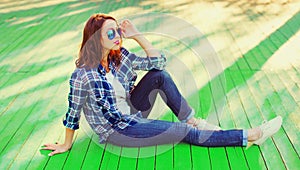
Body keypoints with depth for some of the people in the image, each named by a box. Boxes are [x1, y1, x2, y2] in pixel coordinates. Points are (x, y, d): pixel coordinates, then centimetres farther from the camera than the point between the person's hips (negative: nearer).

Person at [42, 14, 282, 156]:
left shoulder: (120, 56, -7)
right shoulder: (83, 76, -26)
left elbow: (159, 61, -5)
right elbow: (72, 115, -15)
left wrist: (137, 35, -13)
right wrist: (66, 146, -4)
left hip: (131, 112, 7)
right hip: (117, 131, -7)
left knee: (159, 75, -14)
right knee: (187, 133, -14)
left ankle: (193, 120, -4)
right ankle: (250, 136, -9)